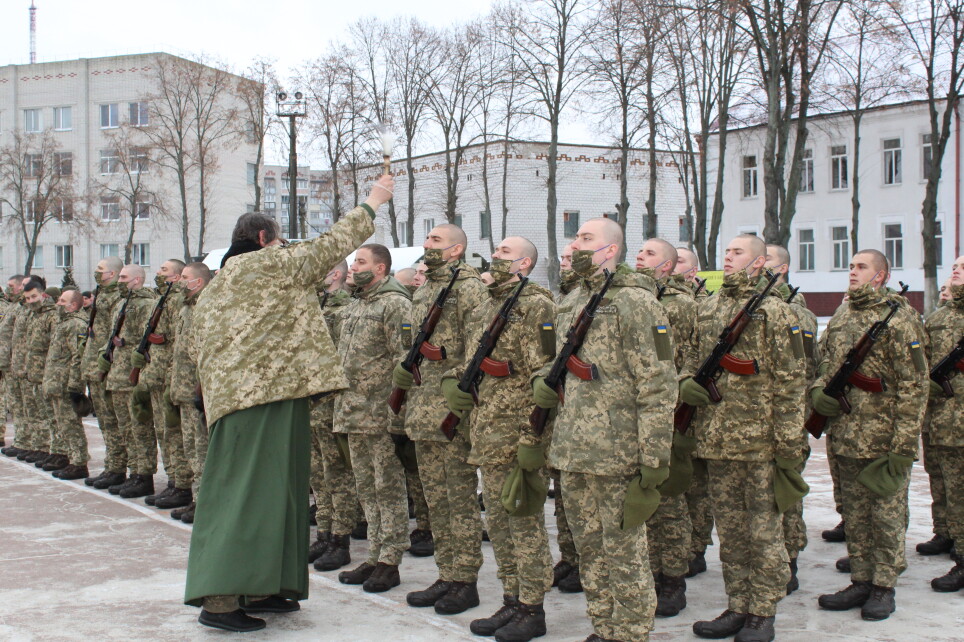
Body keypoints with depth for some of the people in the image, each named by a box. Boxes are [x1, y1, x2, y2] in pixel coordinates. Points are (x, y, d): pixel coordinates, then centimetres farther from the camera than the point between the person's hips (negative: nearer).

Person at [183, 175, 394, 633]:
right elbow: (333, 244, 1)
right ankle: (220, 599, -13)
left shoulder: (211, 293, 23)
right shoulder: (270, 264, -3)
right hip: (267, 396, -10)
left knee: (270, 493, 13)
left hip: (235, 398, 10)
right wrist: (372, 202, 13)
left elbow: (206, 359, 23)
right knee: (248, 494, -11)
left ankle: (257, 588, 16)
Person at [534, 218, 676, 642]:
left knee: (623, 552, 2)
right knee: (588, 549, 16)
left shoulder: (635, 303, -11)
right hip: (572, 452, 8)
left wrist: (654, 460, -18)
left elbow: (658, 387, -15)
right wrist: (544, 382, 8)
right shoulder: (569, 303, 13)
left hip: (618, 456, -8)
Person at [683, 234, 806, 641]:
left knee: (763, 530, 4)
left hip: (758, 440, -6)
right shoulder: (707, 308, 11)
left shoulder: (773, 311, -5)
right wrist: (686, 382, 1)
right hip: (716, 438, 6)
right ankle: (737, 607, 23)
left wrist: (789, 442, -12)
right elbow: (696, 357, 23)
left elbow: (790, 381, -8)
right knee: (729, 530, 13)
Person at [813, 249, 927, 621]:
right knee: (854, 515, 14)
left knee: (887, 515, 4)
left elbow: (913, 388, -13)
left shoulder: (898, 319, -10)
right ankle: (861, 581, 25)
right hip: (846, 438, 6)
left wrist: (902, 447, -17)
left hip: (884, 441, -6)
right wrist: (818, 391, -3)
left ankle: (884, 588, 15)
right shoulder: (840, 317, 10)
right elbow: (825, 364, 21)